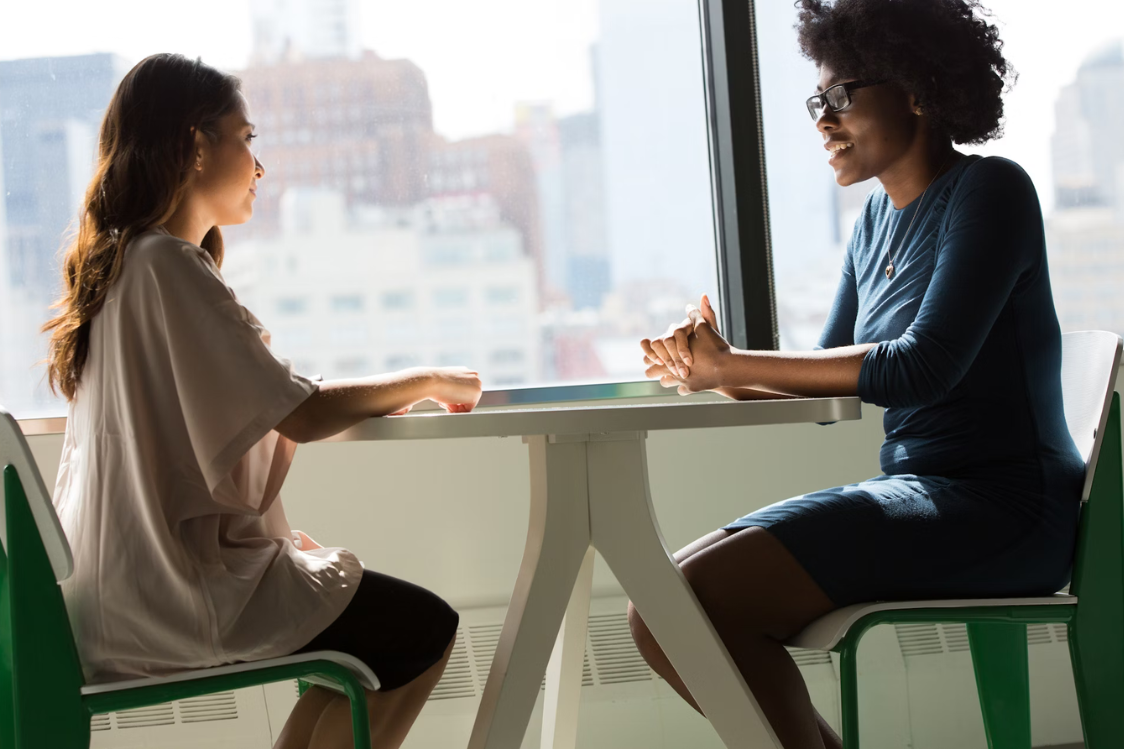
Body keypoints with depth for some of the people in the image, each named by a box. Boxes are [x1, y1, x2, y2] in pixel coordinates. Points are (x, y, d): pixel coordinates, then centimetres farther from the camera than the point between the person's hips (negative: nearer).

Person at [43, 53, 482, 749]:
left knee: (368, 600, 19)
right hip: (168, 592, -10)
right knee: (425, 629, -2)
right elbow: (299, 415, -20)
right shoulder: (169, 267, -18)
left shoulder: (119, 261, 12)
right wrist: (426, 381, -6)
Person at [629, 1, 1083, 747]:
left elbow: (922, 368, -20)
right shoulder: (879, 216, 16)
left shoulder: (990, 192, -9)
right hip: (918, 491, 9)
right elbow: (830, 381, 12)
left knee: (694, 600, -23)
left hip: (1001, 510, -9)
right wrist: (711, 370, -7)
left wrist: (733, 365, -16)